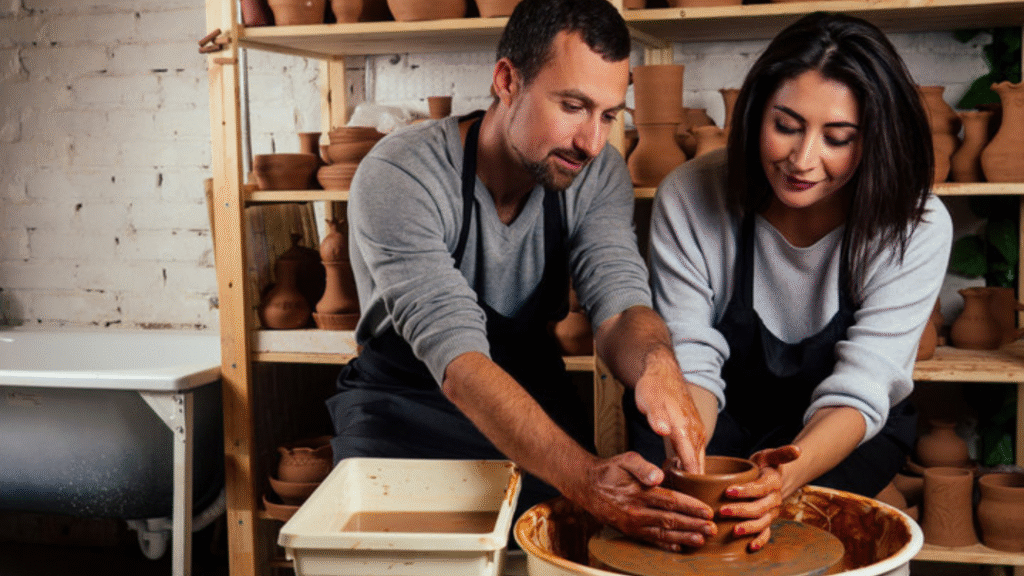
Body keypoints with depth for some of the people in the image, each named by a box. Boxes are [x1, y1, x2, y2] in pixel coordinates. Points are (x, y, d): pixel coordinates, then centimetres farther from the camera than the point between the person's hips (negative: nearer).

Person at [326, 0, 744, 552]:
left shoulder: (597, 173, -7)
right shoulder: (398, 178, -25)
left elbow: (619, 301, -18)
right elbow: (457, 358, -34)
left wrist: (657, 363, -45)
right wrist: (584, 476, -48)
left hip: (534, 398, 4)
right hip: (404, 402, -3)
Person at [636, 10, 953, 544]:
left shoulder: (916, 227, -21)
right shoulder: (688, 198, -19)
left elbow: (858, 392, -25)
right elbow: (690, 360, -19)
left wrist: (792, 470, -47)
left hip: (848, 428, 0)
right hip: (723, 411, 1)